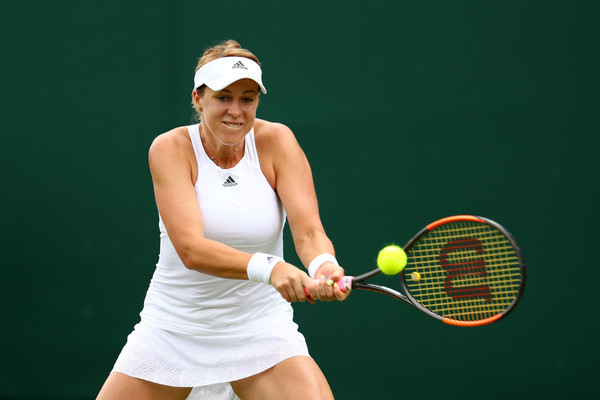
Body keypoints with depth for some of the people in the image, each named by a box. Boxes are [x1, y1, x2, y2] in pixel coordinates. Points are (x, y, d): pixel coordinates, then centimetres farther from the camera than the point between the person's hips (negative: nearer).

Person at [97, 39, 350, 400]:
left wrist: (323, 265, -41)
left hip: (261, 328, 0)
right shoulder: (170, 149, -12)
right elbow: (191, 249, -26)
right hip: (173, 330, 0)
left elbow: (309, 232, -17)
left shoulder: (276, 142, -8)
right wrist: (267, 267, -42)